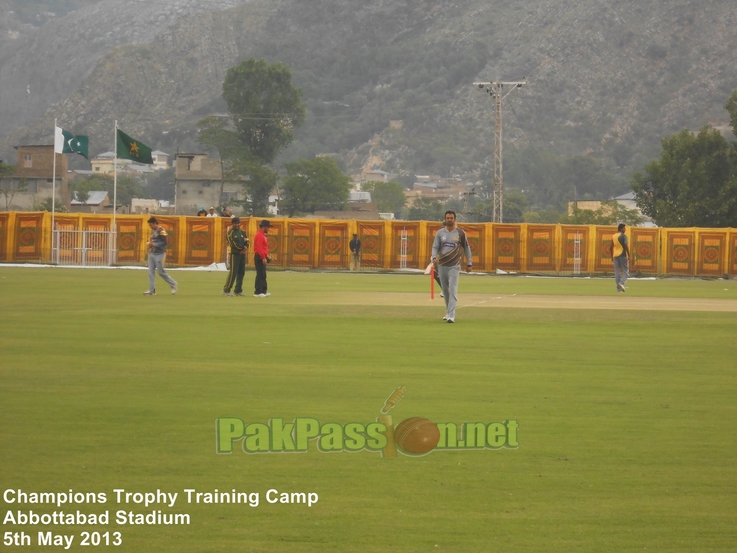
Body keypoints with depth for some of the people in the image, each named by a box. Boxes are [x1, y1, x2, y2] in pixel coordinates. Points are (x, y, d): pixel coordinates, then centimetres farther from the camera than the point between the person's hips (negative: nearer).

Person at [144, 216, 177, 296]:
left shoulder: (161, 231, -14)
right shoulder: (153, 231, 13)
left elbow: (164, 242, -20)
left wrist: (153, 244, -20)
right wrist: (150, 244, 3)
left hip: (159, 254, -9)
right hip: (152, 253, 9)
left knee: (161, 271, -4)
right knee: (151, 271, 4)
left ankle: (173, 284, 14)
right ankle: (151, 290, 6)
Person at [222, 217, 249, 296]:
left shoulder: (242, 233, 15)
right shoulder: (231, 233, -5)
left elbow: (246, 244, 9)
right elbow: (234, 244, -13)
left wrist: (244, 250, -11)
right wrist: (243, 247, -7)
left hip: (242, 254, 7)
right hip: (234, 254, -7)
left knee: (241, 273, 7)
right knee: (233, 273, -11)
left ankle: (238, 291, 13)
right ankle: (226, 290, -7)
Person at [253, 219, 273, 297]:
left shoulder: (262, 235, 18)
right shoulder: (259, 235, -15)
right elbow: (259, 248, -23)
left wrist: (266, 256, 19)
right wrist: (263, 258, -25)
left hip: (262, 258, 11)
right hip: (260, 258, -11)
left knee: (263, 275, 14)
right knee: (260, 275, -10)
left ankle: (263, 291, 20)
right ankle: (258, 292, -10)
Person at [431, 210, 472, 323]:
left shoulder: (460, 233, 0)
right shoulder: (440, 233, 6)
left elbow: (466, 248, 7)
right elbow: (435, 247, 3)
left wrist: (469, 263, 6)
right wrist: (434, 257, -17)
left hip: (454, 266, -4)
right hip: (442, 266, 4)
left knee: (452, 290, -14)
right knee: (445, 290, 13)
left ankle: (451, 316, -21)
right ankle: (448, 312, 29)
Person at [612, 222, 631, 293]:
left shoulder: (614, 236, 12)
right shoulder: (623, 236, -8)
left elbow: (612, 247, 15)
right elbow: (626, 246, -16)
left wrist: (612, 256, 21)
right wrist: (629, 256, -12)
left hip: (615, 255, 6)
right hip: (622, 255, -6)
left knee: (617, 272, 6)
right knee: (626, 271, 0)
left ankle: (618, 288, 4)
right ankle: (622, 283, -23)